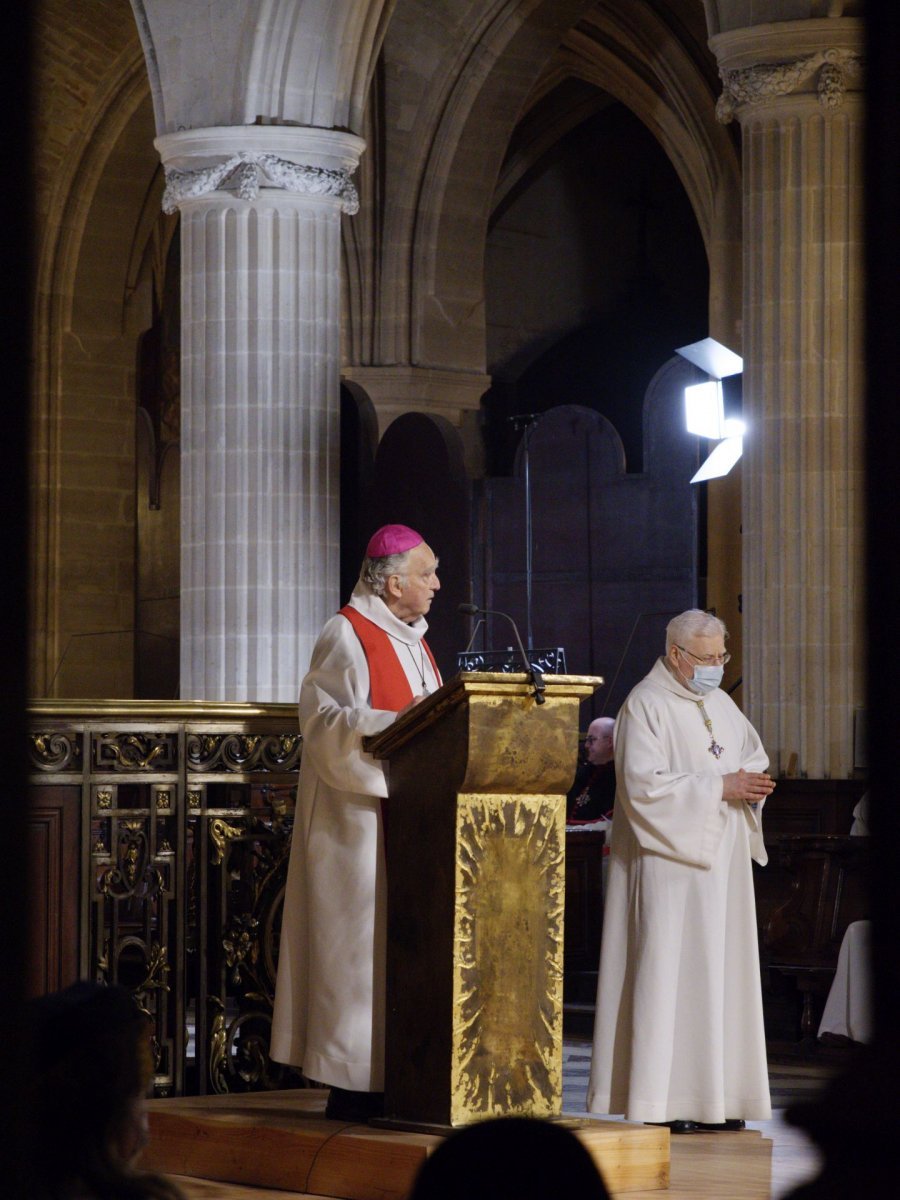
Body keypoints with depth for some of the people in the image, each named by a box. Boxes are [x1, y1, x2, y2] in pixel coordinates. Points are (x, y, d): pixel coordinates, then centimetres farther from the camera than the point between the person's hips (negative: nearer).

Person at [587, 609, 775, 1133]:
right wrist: (720, 787, -18)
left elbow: (755, 756, 24)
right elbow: (644, 785, -18)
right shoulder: (646, 706, -8)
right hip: (670, 863, -8)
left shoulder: (720, 703, 16)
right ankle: (661, 1103, -8)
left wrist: (753, 784, 0)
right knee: (667, 970, -9)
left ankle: (715, 1097, 8)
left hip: (721, 863, 8)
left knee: (721, 971, 5)